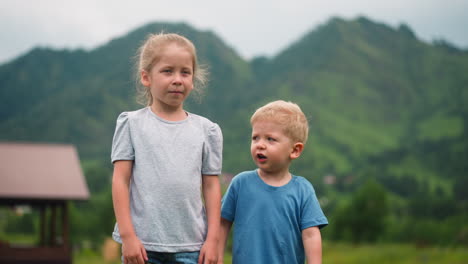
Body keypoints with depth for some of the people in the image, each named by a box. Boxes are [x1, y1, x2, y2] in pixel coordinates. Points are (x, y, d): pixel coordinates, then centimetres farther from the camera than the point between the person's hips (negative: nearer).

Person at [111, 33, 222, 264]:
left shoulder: (207, 130, 7)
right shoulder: (132, 124, 1)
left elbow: (211, 186, 7)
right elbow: (121, 180, -2)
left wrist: (212, 239, 0)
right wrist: (127, 235, -8)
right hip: (142, 243, -2)